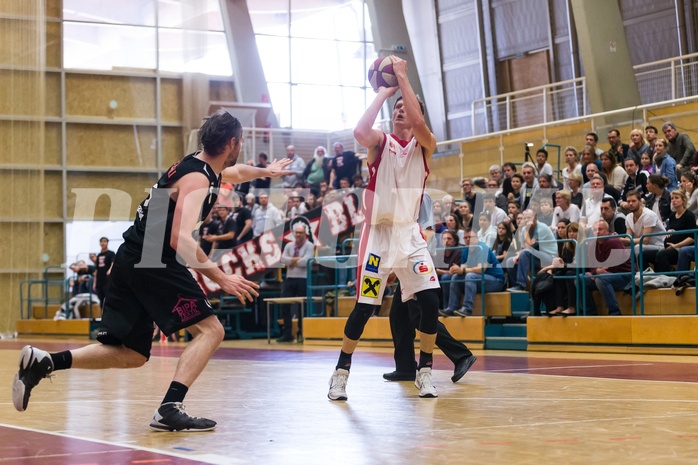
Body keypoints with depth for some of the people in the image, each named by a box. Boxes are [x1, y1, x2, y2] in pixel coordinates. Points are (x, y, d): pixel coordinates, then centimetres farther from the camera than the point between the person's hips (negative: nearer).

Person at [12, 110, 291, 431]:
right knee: (210, 330, -8)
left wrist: (267, 171, 56)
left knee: (132, 355, 12)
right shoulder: (196, 178, -14)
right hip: (153, 263, -10)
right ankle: (170, 409, -19)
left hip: (132, 261, 10)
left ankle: (42, 362, 4)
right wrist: (220, 278, -23)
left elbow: (234, 173, 42)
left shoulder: (205, 168, 15)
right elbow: (181, 240, -25)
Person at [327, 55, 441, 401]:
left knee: (430, 300, -12)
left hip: (409, 233, 1)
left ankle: (425, 370, 4)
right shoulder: (380, 142, 1)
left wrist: (403, 78, -17)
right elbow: (360, 131, -24)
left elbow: (418, 122, -21)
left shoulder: (425, 145, 2)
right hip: (377, 233, -1)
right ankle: (341, 372, 14)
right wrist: (383, 92, -15)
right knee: (364, 306, -3)